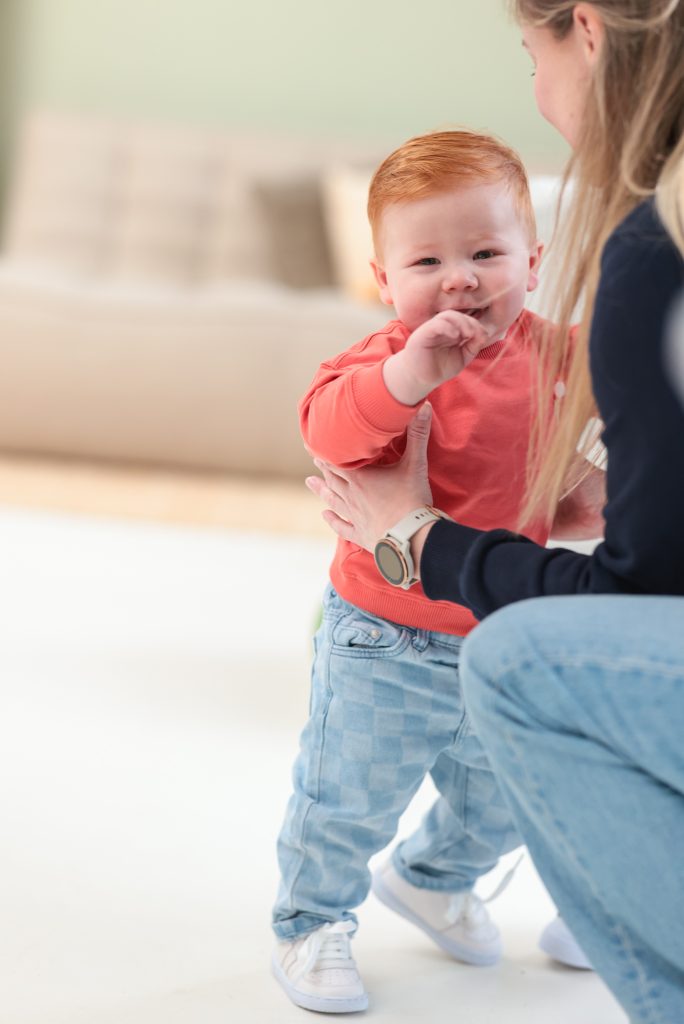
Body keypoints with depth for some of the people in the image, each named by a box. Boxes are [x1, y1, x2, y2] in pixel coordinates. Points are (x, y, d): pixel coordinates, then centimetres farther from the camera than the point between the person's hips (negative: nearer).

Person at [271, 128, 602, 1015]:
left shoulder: (547, 351, -5)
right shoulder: (391, 358, -22)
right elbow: (328, 425, -42)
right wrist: (406, 376, -58)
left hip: (506, 640, 6)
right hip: (384, 645, -5)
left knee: (500, 804, 22)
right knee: (348, 801, 6)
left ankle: (432, 880, 52)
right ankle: (312, 925, 32)